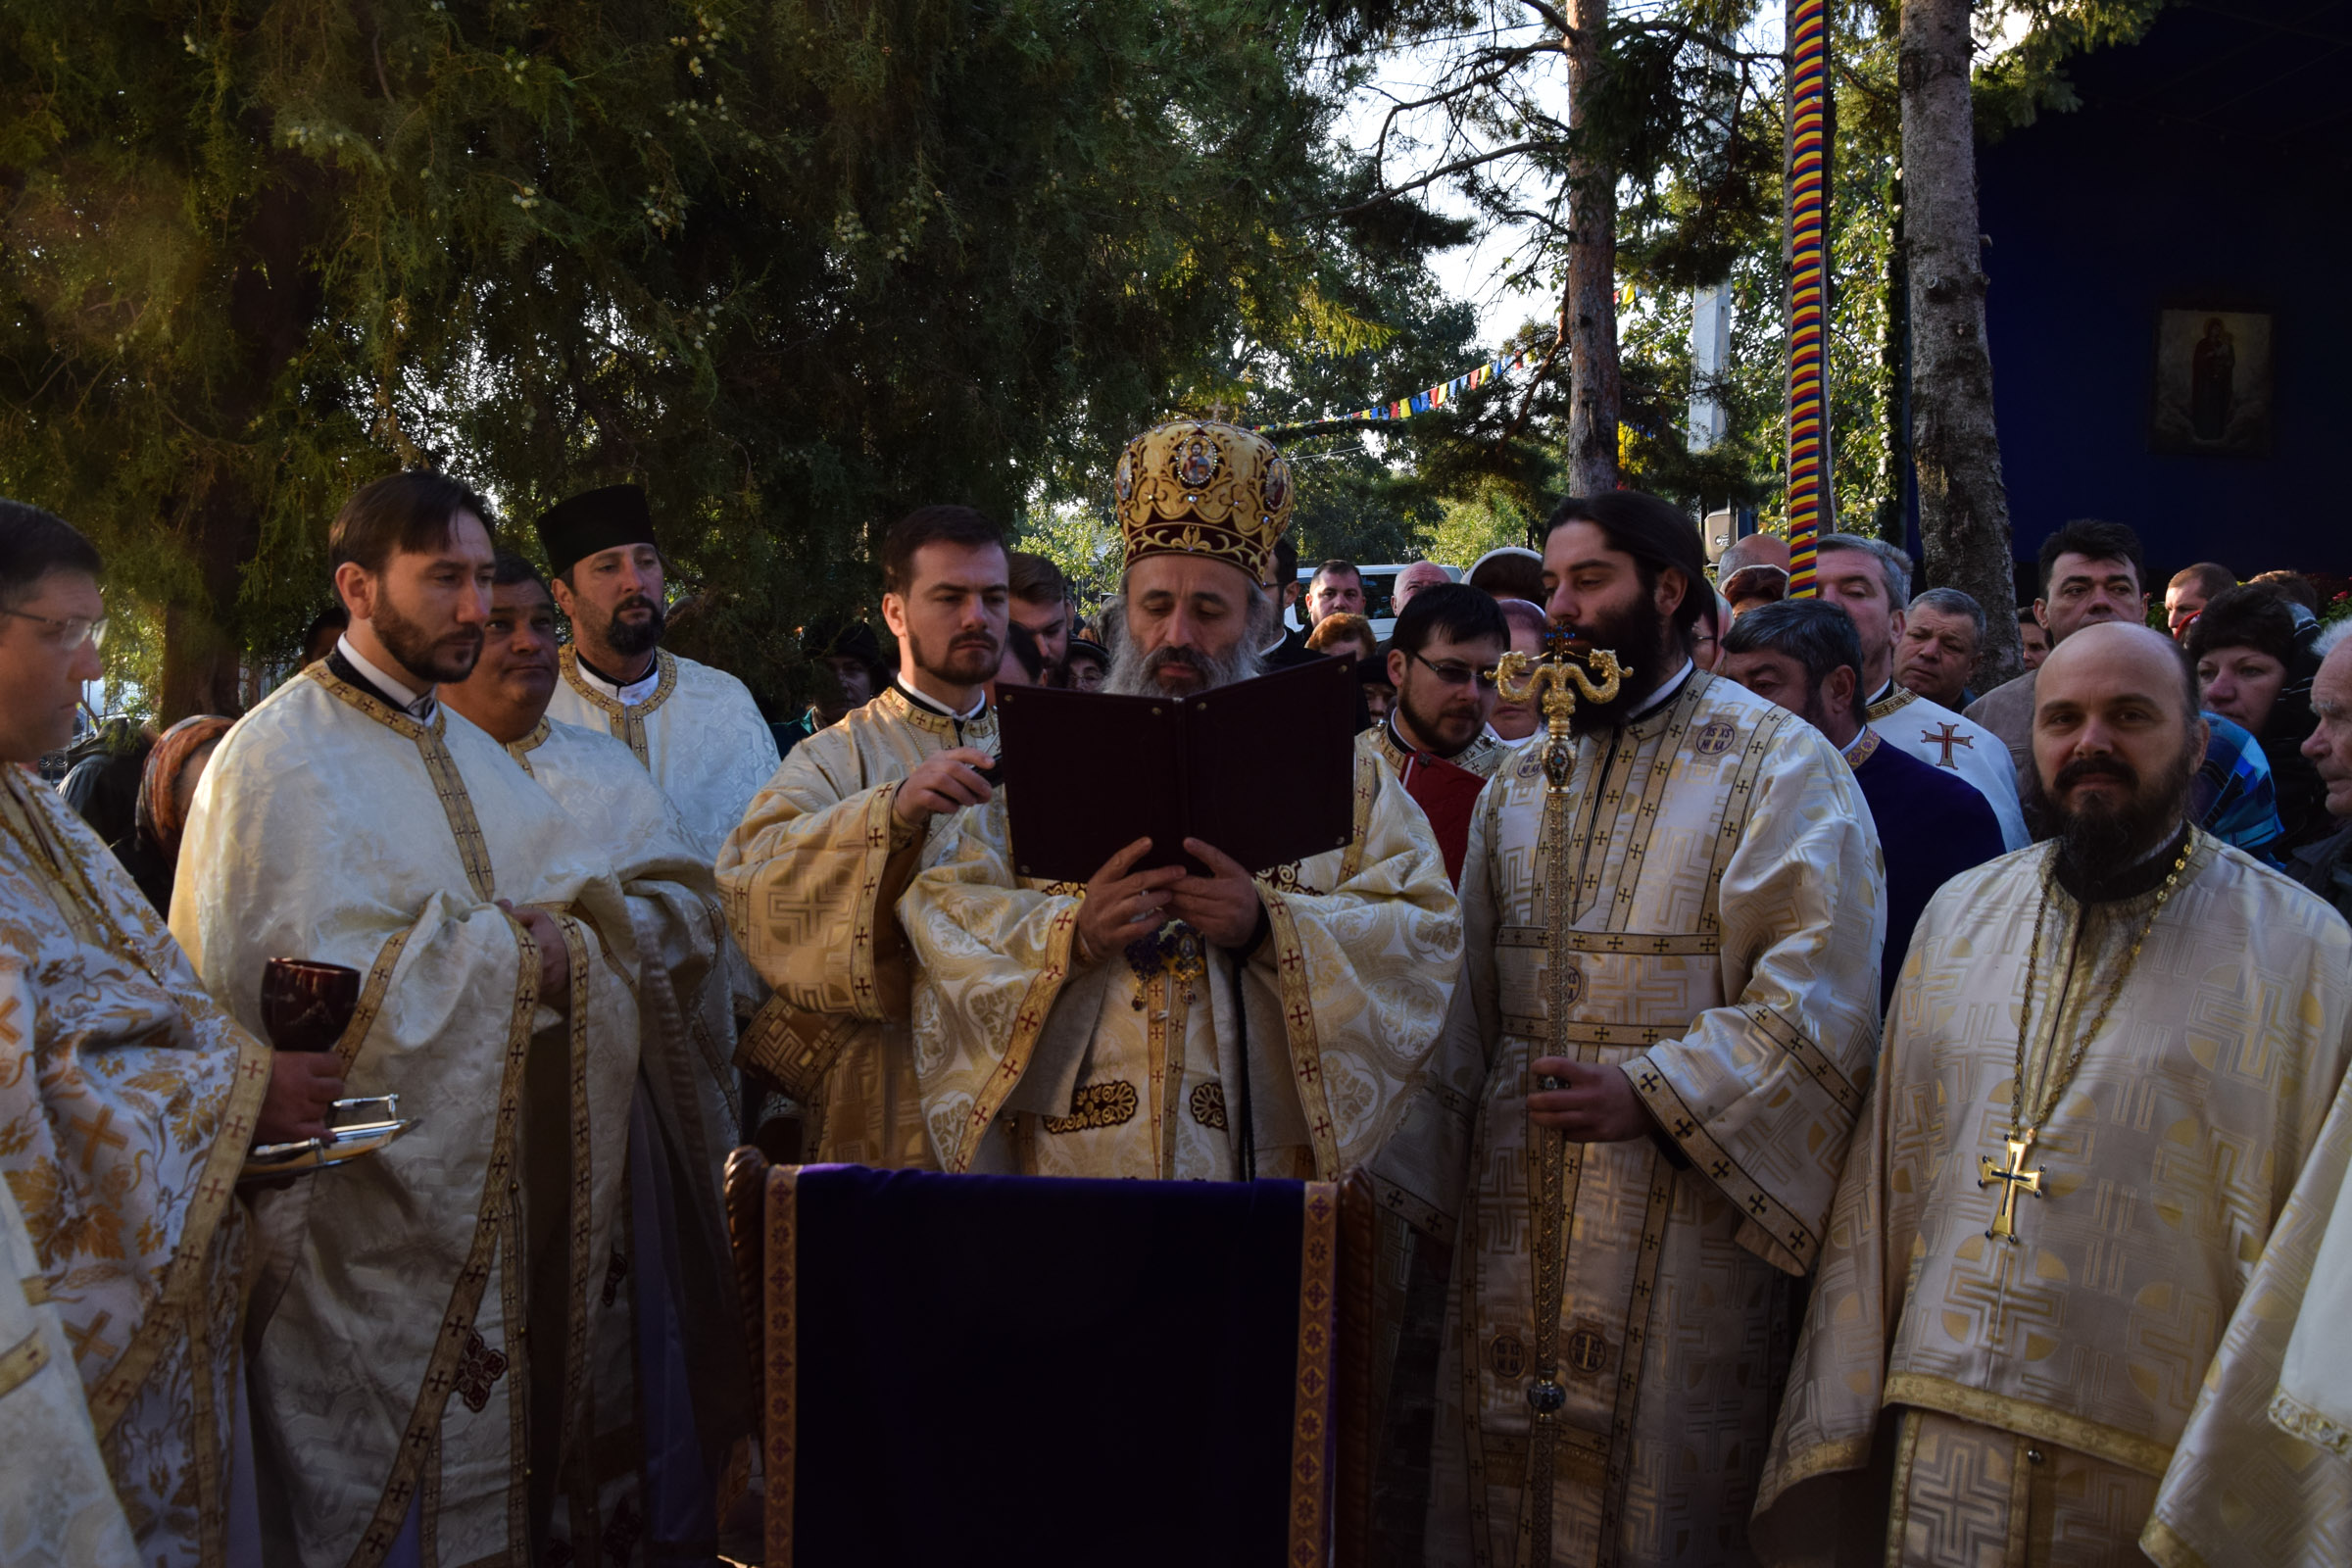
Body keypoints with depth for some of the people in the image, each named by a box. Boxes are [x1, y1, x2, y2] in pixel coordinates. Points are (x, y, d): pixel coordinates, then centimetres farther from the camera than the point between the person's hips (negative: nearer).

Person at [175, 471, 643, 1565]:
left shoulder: (468, 751, 16)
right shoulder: (280, 757, -10)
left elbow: (599, 905, 11)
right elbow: (311, 985, -19)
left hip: (515, 1185, 7)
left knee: (513, 1457, 12)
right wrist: (501, 949, -11)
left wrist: (562, 933, -12)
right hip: (383, 1211, -7)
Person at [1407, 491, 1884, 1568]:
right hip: (1514, 1218, 5)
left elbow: (1819, 999, -13)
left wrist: (1654, 1093, -21)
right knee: (1497, 1479, 11)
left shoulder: (1777, 767, -4)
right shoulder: (1521, 779, 15)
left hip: (1682, 1208, -5)